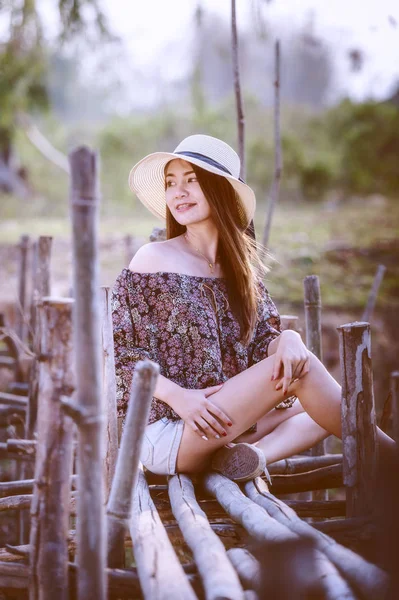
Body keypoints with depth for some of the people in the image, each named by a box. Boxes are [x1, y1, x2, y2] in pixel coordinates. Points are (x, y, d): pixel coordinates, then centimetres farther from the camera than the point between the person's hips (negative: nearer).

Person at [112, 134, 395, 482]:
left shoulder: (244, 266, 12)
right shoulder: (154, 259, -3)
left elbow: (264, 339, 6)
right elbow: (121, 350, -6)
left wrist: (287, 339, -18)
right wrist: (176, 395, -21)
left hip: (226, 425, 7)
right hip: (163, 433, -7)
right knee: (301, 368, -18)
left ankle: (254, 454, -25)